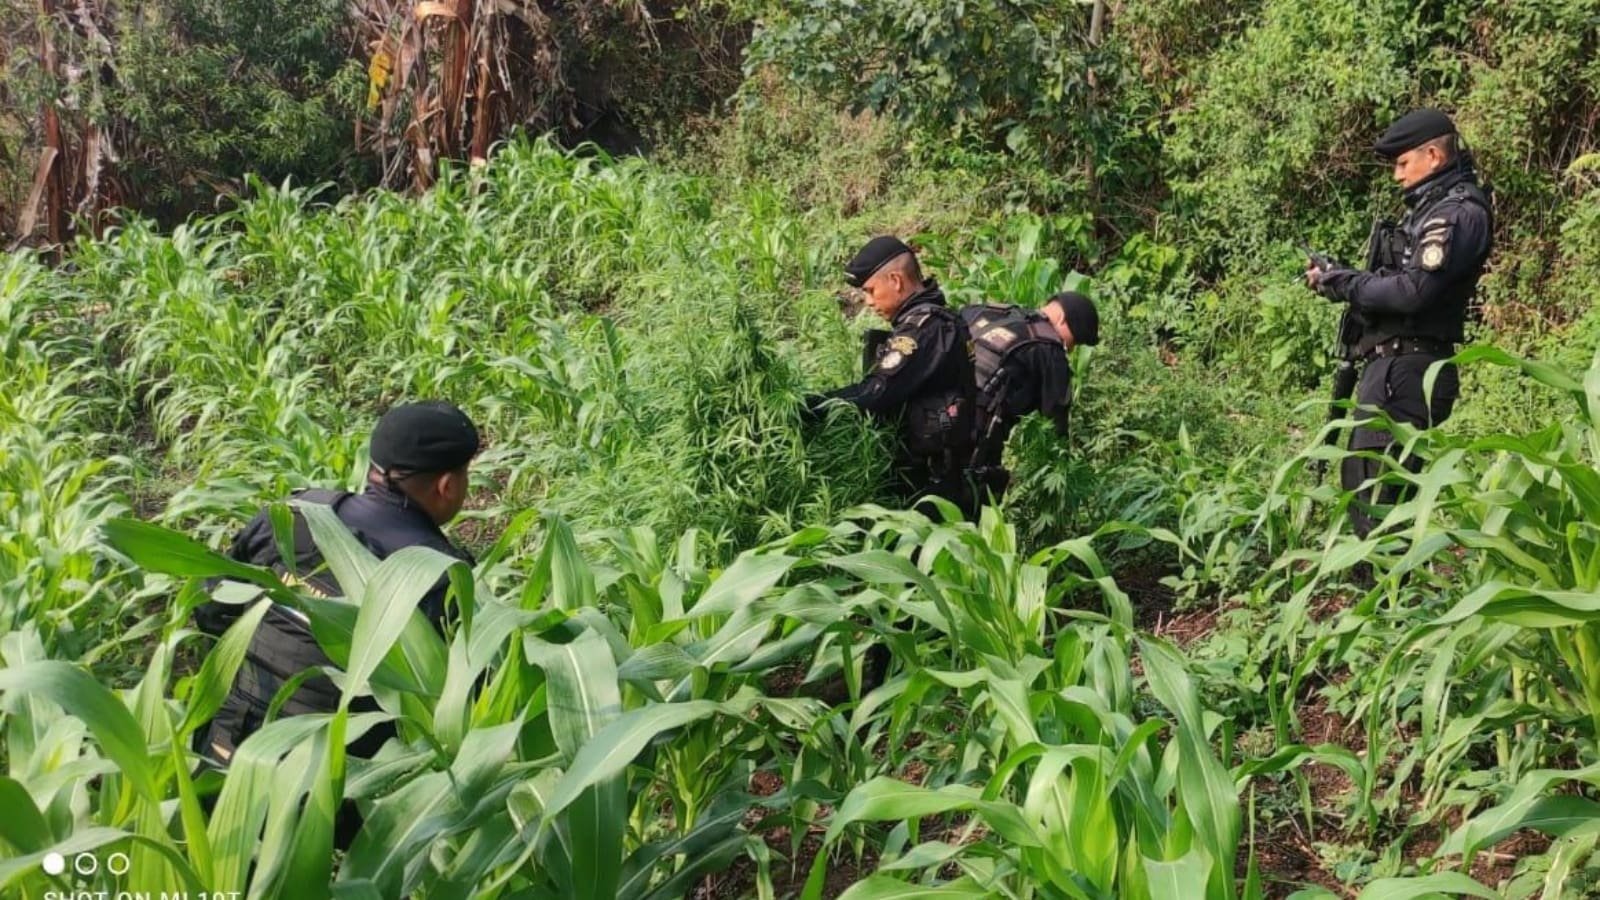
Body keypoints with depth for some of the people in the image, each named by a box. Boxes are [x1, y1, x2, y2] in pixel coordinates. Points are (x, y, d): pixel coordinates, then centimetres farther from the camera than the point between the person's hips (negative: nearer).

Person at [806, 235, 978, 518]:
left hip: (934, 470, -10)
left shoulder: (924, 325, -18)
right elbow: (896, 390, 11)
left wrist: (807, 407, -19)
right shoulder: (933, 318, 13)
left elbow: (875, 393, -24)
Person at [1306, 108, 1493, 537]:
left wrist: (1344, 282, -10)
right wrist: (1338, 277, 3)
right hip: (1391, 362, 11)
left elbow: (1412, 290, -22)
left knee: (1377, 491, -10)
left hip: (1408, 369, -11)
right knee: (1360, 480, 17)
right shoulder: (1431, 206, 19)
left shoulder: (1459, 212, -13)